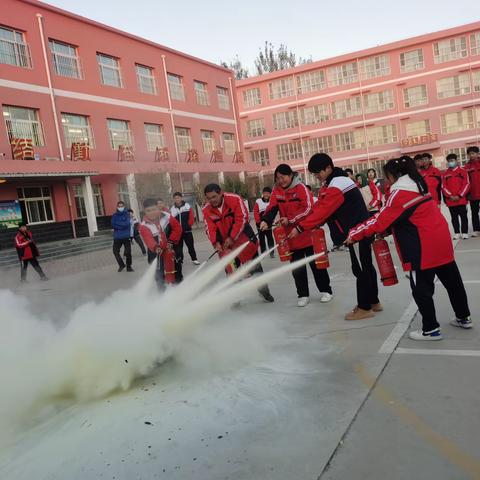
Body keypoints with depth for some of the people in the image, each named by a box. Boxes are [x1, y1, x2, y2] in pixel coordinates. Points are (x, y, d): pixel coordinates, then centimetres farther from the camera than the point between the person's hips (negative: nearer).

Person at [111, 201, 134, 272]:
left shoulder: (127, 214, 0)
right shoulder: (114, 215, 5)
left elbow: (127, 224, -14)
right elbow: (113, 225, -5)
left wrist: (118, 224, -9)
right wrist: (123, 226, -12)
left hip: (126, 236, -2)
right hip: (117, 237, 2)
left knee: (128, 252, 1)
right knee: (115, 251, -2)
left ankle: (129, 267, 16)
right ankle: (121, 265, 18)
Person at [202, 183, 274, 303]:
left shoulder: (235, 199, -20)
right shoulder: (206, 210, -10)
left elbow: (241, 219, -22)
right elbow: (210, 228, -12)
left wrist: (232, 238, -25)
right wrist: (216, 242, -29)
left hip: (243, 234, -2)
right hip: (225, 243, 3)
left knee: (254, 264, 6)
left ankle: (264, 290, 25)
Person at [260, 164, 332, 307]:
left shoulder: (301, 188, -12)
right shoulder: (276, 191, 2)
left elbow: (308, 209, -18)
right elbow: (272, 208, -7)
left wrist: (290, 220, -26)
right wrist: (266, 221, -27)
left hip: (307, 233, -4)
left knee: (315, 263, 6)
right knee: (297, 266, 9)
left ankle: (325, 291, 22)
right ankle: (303, 295, 20)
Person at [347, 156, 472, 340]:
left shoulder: (399, 193, -15)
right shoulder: (417, 185, 14)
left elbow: (381, 220, -14)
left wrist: (354, 234, -7)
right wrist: (387, 229, 8)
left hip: (424, 247, -10)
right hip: (441, 240, 10)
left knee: (421, 289, 1)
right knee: (452, 280, 20)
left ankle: (431, 329, 8)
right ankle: (463, 317, 35)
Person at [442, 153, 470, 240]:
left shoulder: (463, 172, 2)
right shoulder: (445, 174, 7)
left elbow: (466, 184, -3)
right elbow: (444, 187, 2)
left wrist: (459, 196, -12)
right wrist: (450, 196, -11)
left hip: (461, 199, -2)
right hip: (450, 200, 2)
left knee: (463, 216, 3)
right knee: (454, 217, 8)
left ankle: (464, 232, 10)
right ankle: (457, 233, 16)